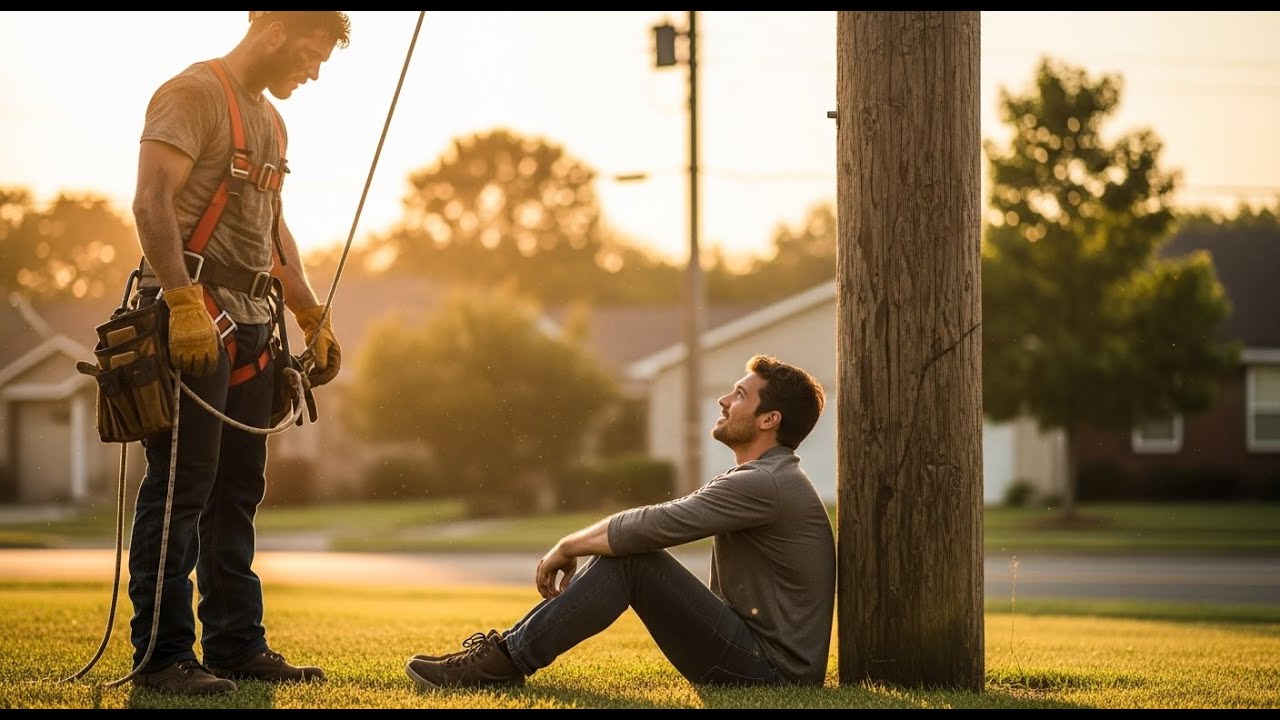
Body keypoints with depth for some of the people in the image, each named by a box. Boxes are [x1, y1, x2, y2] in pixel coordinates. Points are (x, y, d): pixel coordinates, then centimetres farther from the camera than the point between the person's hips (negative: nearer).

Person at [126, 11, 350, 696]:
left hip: (249, 324, 9)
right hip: (192, 322, -9)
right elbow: (152, 202, -19)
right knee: (179, 490, -7)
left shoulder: (269, 119, 22)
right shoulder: (194, 93, -8)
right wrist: (185, 303, -27)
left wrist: (314, 319, 24)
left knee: (237, 492, 11)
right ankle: (162, 656, -4)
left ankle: (237, 645, 17)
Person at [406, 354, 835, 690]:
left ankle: (503, 664, -16)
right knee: (624, 550, 3)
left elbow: (650, 527, -21)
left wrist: (567, 547, -8)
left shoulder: (764, 485, -17)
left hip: (773, 668, -10)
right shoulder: (762, 478, 17)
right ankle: (503, 652, 0)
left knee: (629, 557, -19)